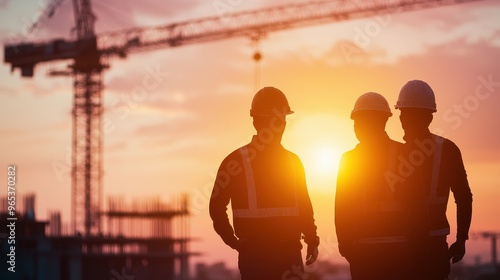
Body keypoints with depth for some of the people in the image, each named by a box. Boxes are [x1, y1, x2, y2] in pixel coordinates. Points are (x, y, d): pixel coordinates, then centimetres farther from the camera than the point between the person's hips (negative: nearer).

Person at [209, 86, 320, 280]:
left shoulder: (293, 161, 12)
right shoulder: (237, 161, -1)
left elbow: (305, 206, 18)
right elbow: (217, 205, 3)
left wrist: (311, 240, 8)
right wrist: (233, 241, -1)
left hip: (289, 252, 3)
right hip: (254, 255, -3)